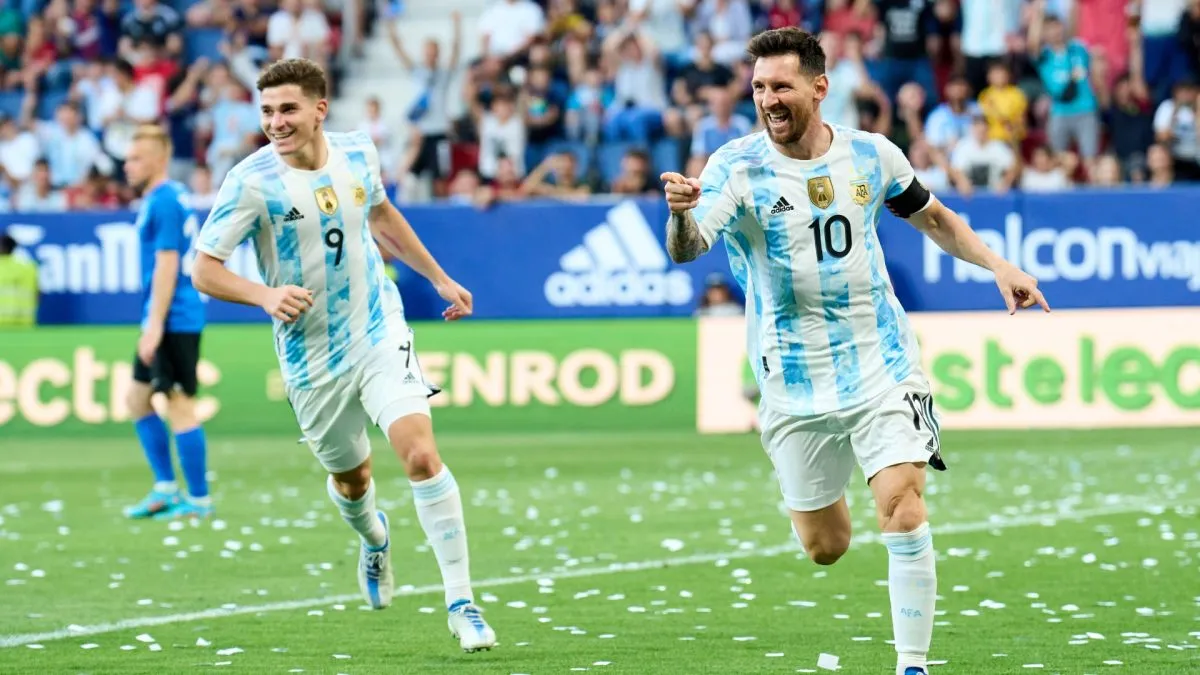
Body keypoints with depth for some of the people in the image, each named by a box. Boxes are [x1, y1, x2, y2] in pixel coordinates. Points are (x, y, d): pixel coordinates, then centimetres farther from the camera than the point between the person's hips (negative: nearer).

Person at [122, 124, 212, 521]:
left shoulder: (163, 202, -15)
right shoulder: (175, 197, 15)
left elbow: (166, 265, -20)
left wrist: (154, 325, -21)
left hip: (174, 321, -10)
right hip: (169, 321, 10)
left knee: (179, 406, -6)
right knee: (138, 399, 15)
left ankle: (199, 501, -1)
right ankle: (165, 489, 17)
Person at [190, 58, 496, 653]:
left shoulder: (357, 153, -3)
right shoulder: (251, 180, -16)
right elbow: (204, 270, -14)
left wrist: (439, 278, 25)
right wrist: (266, 296, -32)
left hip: (380, 335, 1)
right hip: (312, 358, -1)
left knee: (421, 454, -17)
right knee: (351, 476, 15)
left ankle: (461, 602, -9)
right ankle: (374, 539, 53)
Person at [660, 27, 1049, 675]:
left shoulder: (871, 154, -1)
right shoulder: (736, 167, -11)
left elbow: (931, 216, 18)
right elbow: (685, 249, -28)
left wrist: (998, 265, 7)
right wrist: (681, 212, -51)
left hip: (881, 368, 1)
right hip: (794, 388, 0)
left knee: (903, 511, -17)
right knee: (825, 547, 7)